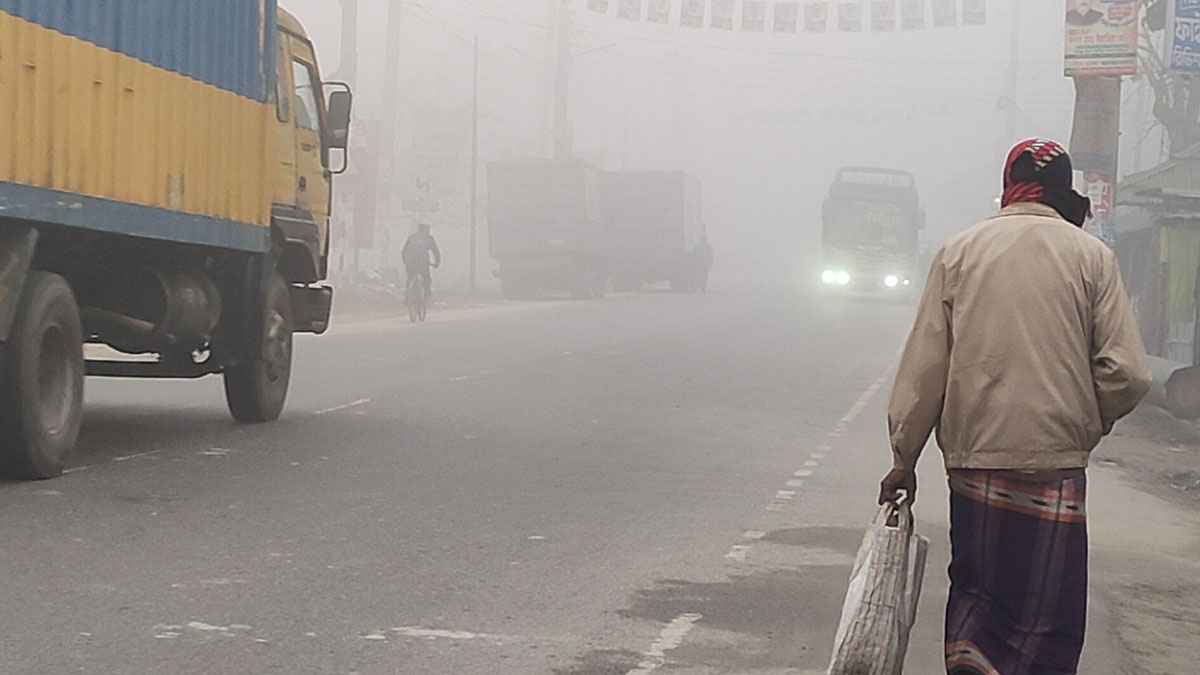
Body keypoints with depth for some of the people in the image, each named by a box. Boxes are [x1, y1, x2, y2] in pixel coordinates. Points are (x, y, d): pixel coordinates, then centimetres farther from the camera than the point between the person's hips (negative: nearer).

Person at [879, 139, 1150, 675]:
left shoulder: (958, 252, 6)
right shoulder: (1091, 256, 1)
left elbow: (923, 366, 3)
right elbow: (1127, 374, -5)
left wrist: (904, 459, 8)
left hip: (972, 455, 2)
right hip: (1055, 463, -2)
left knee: (976, 582, 20)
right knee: (1045, 624, 4)